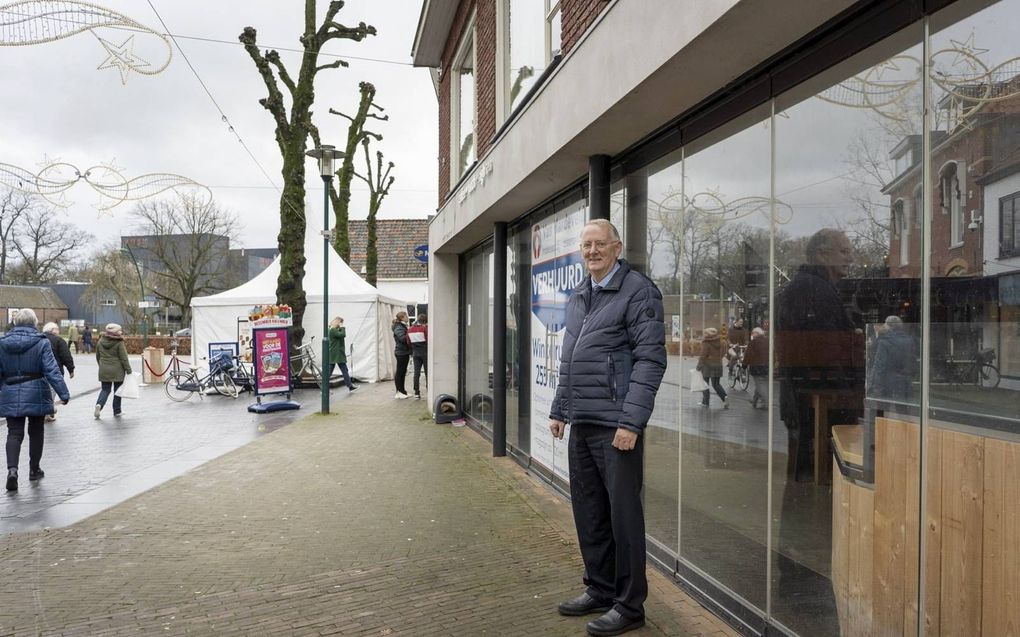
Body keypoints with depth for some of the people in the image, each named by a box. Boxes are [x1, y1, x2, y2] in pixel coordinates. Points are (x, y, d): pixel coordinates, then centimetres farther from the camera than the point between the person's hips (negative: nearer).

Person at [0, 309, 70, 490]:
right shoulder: (41, 343, -9)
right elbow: (52, 371, -14)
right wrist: (63, 393, -12)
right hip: (35, 395, -2)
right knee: (36, 432, 13)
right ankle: (34, 469, 23)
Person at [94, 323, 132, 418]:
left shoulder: (100, 341, 4)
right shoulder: (119, 343, -13)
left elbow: (97, 356, 13)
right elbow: (124, 358, -11)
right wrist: (128, 370, -3)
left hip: (104, 371, 4)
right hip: (117, 371, -4)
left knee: (105, 390, 12)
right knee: (117, 390, 9)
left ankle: (99, 404, -15)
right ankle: (117, 411, 14)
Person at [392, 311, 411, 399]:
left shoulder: (403, 326, 17)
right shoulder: (398, 328, -14)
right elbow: (402, 338, -27)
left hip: (405, 352, 10)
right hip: (401, 353, -10)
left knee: (403, 372, 13)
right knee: (399, 372, -3)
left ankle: (402, 391, 20)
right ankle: (399, 392, 1)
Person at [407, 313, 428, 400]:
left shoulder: (410, 329, 5)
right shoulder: (424, 328, -12)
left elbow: (408, 342, 9)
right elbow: (428, 340, -14)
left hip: (415, 353, 5)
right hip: (425, 352, -4)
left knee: (416, 373, 6)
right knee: (427, 373, 3)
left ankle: (416, 393, 6)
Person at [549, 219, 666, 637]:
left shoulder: (637, 291, -8)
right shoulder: (577, 297, 16)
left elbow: (650, 359, -14)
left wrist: (630, 421, -19)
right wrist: (559, 409, 19)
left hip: (615, 425, -7)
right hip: (580, 424, 8)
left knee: (623, 514, 1)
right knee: (588, 511, 15)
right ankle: (599, 589, 30)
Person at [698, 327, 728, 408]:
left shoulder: (706, 344, -15)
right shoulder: (719, 342, 4)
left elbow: (703, 356, -14)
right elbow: (721, 354, 12)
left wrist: (699, 366, -7)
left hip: (708, 365, -6)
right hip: (718, 364, 6)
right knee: (716, 384, 13)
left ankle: (705, 402, 10)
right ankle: (725, 398, -4)